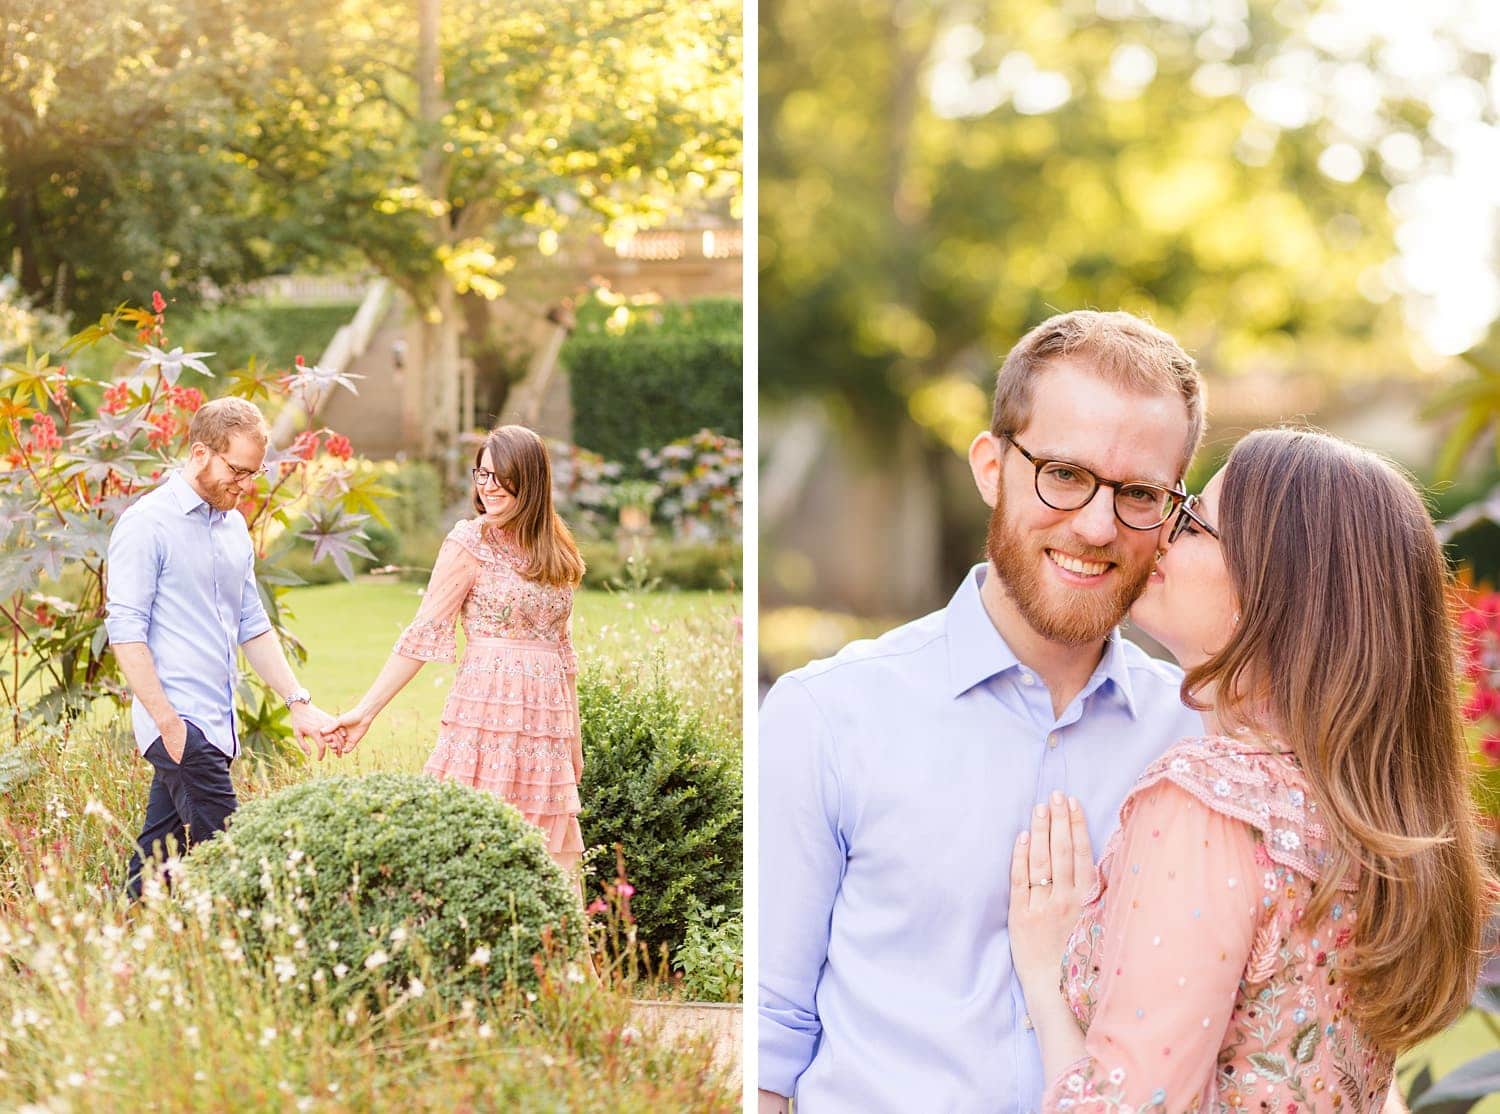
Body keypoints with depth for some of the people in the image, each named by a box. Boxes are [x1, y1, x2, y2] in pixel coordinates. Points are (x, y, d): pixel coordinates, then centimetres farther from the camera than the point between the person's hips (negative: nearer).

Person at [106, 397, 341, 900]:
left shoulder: (234, 527, 16)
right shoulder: (147, 524, -9)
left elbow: (253, 627, 20)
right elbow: (125, 630, -13)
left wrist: (299, 703, 11)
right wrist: (167, 722, -17)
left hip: (216, 726, 8)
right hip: (179, 724, -8)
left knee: (158, 860, 11)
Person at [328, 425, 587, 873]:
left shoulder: (557, 551, 13)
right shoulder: (471, 543, -2)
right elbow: (424, 634, -4)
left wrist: (574, 741, 19)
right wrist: (364, 712, -9)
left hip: (547, 723, 5)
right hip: (487, 714, -5)